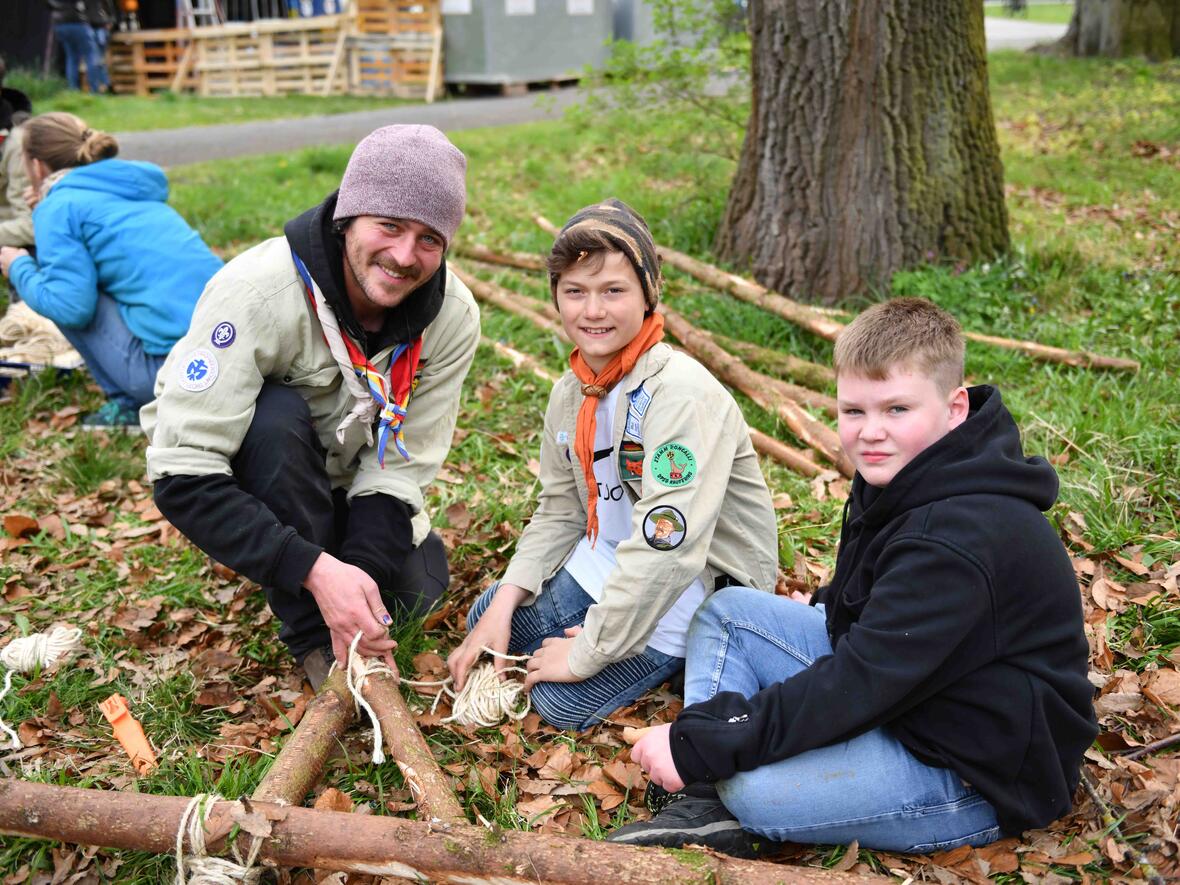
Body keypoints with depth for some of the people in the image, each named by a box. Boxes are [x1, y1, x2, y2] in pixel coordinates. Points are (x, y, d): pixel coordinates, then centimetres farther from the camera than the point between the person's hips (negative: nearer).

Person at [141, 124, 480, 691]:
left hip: (342, 473, 4)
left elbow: (402, 464, -17)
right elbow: (182, 476, -38)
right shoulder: (256, 291, -35)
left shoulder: (452, 315, -21)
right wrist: (316, 571, -45)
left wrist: (363, 573, -32)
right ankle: (315, 641, -20)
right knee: (278, 416, -35)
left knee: (415, 590, -15)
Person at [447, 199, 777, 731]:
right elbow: (559, 510, 7)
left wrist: (588, 652, -27)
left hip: (705, 581, -8)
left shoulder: (682, 394, -29)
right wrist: (503, 604, -6)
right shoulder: (570, 393, -1)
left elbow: (668, 545, -34)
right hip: (610, 558, 8)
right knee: (486, 620, 10)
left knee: (563, 701, -13)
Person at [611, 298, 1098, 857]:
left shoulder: (960, 542, -29)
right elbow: (851, 612, 15)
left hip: (980, 775, -10)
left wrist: (696, 743, -25)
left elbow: (857, 684, -30)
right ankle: (706, 805, -6)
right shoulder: (897, 480, 2)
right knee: (728, 608, 5)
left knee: (752, 785, -32)